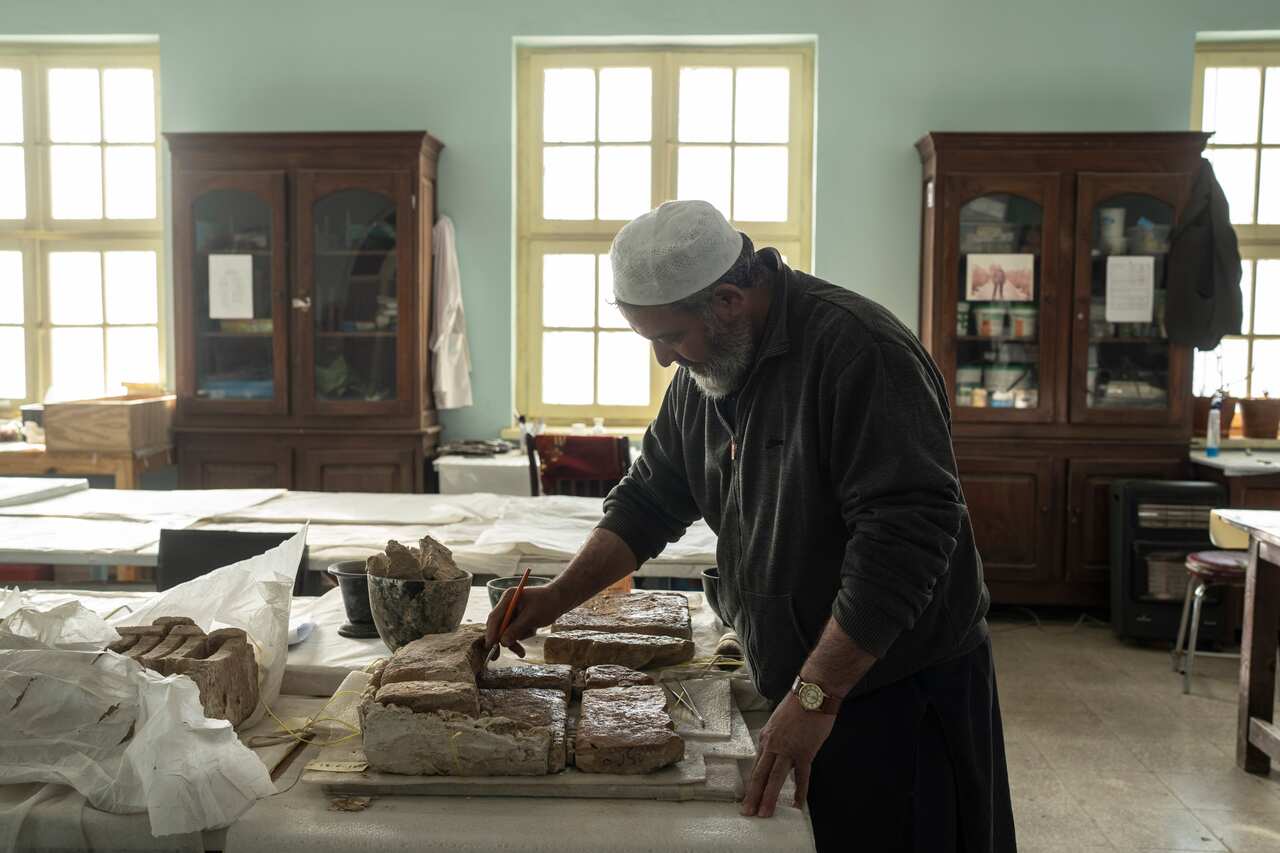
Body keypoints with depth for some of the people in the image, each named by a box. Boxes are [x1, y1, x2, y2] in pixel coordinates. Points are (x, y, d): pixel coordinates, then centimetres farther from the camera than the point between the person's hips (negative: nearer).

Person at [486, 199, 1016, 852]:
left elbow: (904, 535, -28)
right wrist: (559, 597, 1)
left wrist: (817, 695, -27)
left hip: (899, 689, -7)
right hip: (800, 693, 7)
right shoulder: (704, 371, 4)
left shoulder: (856, 349, -23)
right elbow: (649, 501, 12)